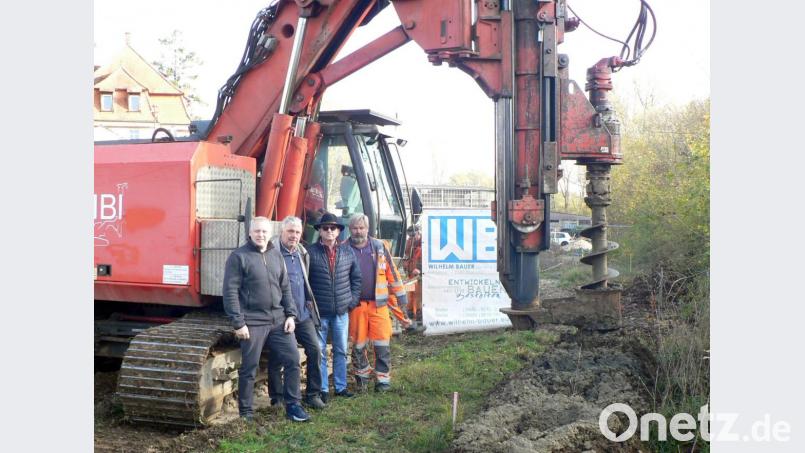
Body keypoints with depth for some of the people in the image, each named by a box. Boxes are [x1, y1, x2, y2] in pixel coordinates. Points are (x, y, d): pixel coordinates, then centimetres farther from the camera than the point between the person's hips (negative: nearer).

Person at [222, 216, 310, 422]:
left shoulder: (276, 254, 12)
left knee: (293, 359, 4)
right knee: (249, 368, 3)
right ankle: (245, 412, 18)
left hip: (279, 320, 5)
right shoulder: (238, 256, -6)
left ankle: (292, 405, 18)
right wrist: (238, 322, -14)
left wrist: (291, 314, 7)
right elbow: (230, 291, -10)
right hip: (253, 322, -5)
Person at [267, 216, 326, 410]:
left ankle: (313, 394, 12)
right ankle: (276, 399, 18)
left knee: (315, 350, 0)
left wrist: (309, 302, 15)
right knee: (276, 357, 4)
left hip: (304, 314, 6)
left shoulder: (302, 253, 12)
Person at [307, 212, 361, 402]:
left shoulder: (347, 251, 4)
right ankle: (323, 389, 15)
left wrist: (353, 299, 4)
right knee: (320, 352, 4)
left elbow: (356, 277, 11)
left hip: (342, 310, 3)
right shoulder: (310, 252, -7)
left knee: (341, 351, 13)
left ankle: (341, 386, 25)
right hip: (319, 312, -3)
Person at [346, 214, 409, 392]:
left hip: (378, 303, 0)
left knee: (382, 342, -1)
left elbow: (392, 272, 8)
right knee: (358, 343, 9)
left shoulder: (379, 247, 4)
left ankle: (383, 378, 11)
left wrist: (400, 296, 8)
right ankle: (362, 375, 28)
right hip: (355, 304, 0)